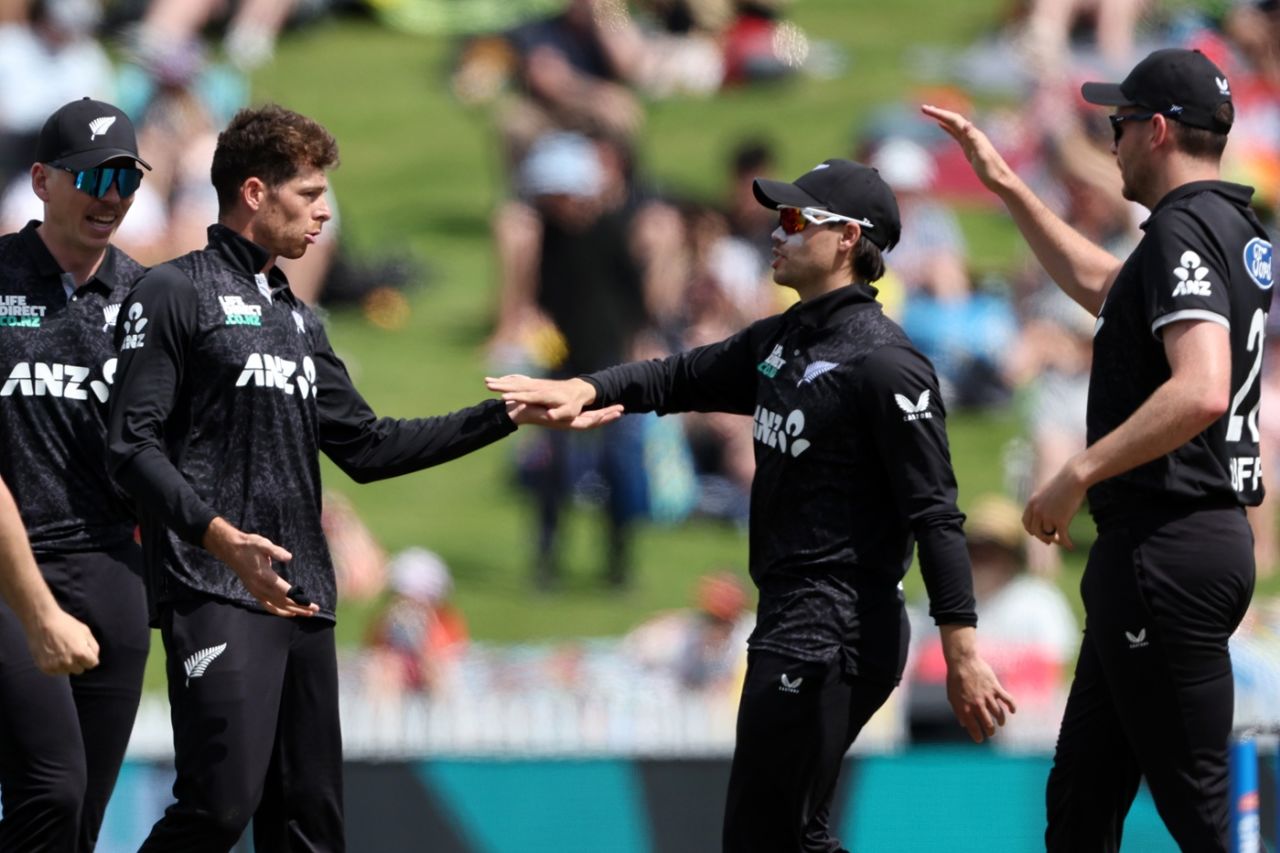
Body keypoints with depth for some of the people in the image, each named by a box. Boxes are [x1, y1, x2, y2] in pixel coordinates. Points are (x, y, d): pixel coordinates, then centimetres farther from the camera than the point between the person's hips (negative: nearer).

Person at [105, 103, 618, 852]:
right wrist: (217, 534, -24)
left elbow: (366, 447, 23)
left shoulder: (299, 320, 23)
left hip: (302, 595, 8)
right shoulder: (175, 296, -2)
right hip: (216, 593, -8)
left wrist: (506, 416, 20)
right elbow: (135, 446, -10)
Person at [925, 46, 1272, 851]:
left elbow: (1201, 391, -29)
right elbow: (1102, 286, 36)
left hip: (1167, 553, -11)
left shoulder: (1185, 231, -15)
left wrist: (1080, 474, -24)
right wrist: (1007, 187, 37)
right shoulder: (1236, 230, 16)